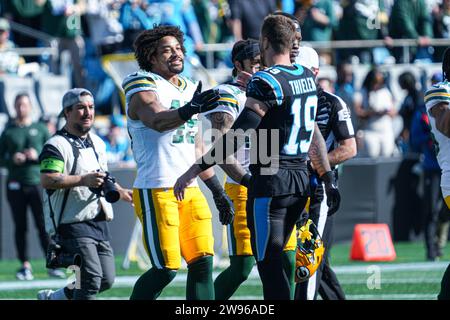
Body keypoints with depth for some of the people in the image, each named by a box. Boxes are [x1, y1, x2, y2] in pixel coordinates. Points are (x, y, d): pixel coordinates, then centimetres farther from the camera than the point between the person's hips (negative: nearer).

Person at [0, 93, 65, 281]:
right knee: (20, 227, 1)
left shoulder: (40, 129, 9)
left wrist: (38, 156, -11)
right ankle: (25, 265, 5)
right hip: (15, 185, 1)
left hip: (37, 182, -1)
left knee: (44, 225, -7)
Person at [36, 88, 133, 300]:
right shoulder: (56, 145, -10)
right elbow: (47, 180, -24)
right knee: (92, 279, -19)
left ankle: (52, 298, 23)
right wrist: (83, 180, -29)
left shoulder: (98, 143, 19)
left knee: (106, 280, 6)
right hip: (73, 224, -8)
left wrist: (121, 193, 21)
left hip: (100, 223, 8)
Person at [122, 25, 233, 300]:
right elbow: (157, 121, -32)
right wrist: (189, 110, -51)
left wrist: (218, 191, 23)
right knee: (166, 269, -8)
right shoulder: (143, 90, -8)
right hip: (156, 191, -8)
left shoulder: (189, 90, 17)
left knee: (203, 262, -1)